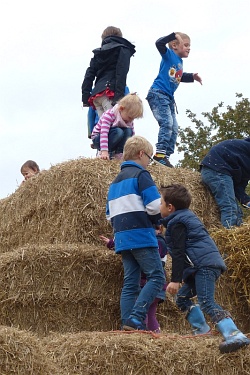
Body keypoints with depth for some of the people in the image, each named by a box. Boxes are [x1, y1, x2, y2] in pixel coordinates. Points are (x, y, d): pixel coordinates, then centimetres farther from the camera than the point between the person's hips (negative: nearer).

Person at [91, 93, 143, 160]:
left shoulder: (129, 120, -5)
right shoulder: (109, 115, -27)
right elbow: (104, 133, -37)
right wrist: (104, 151, -48)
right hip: (98, 138, -6)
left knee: (128, 131, -19)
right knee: (118, 132, -33)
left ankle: (119, 154, -18)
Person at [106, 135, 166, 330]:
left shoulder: (116, 181, 22)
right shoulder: (141, 174, -4)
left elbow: (110, 214, 22)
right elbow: (155, 205, -13)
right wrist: (156, 220, 5)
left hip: (122, 238, 8)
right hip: (141, 236, -8)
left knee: (130, 284, 7)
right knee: (157, 277, -8)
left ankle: (127, 323, 0)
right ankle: (136, 318, -19)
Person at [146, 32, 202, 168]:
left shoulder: (179, 62, 17)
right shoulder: (169, 55, -6)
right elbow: (159, 43, -23)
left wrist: (192, 77, 23)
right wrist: (175, 35, -28)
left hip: (168, 98, 10)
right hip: (157, 94, -10)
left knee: (174, 129, 8)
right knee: (167, 123, -21)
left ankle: (167, 155, 11)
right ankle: (160, 153, -21)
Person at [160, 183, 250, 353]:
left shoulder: (176, 223, -5)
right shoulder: (187, 216, 25)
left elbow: (178, 253, -12)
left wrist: (175, 280, -14)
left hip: (204, 265, -11)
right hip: (209, 264, 11)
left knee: (206, 302, -22)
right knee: (183, 297, 18)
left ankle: (235, 335, -38)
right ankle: (202, 331, 16)